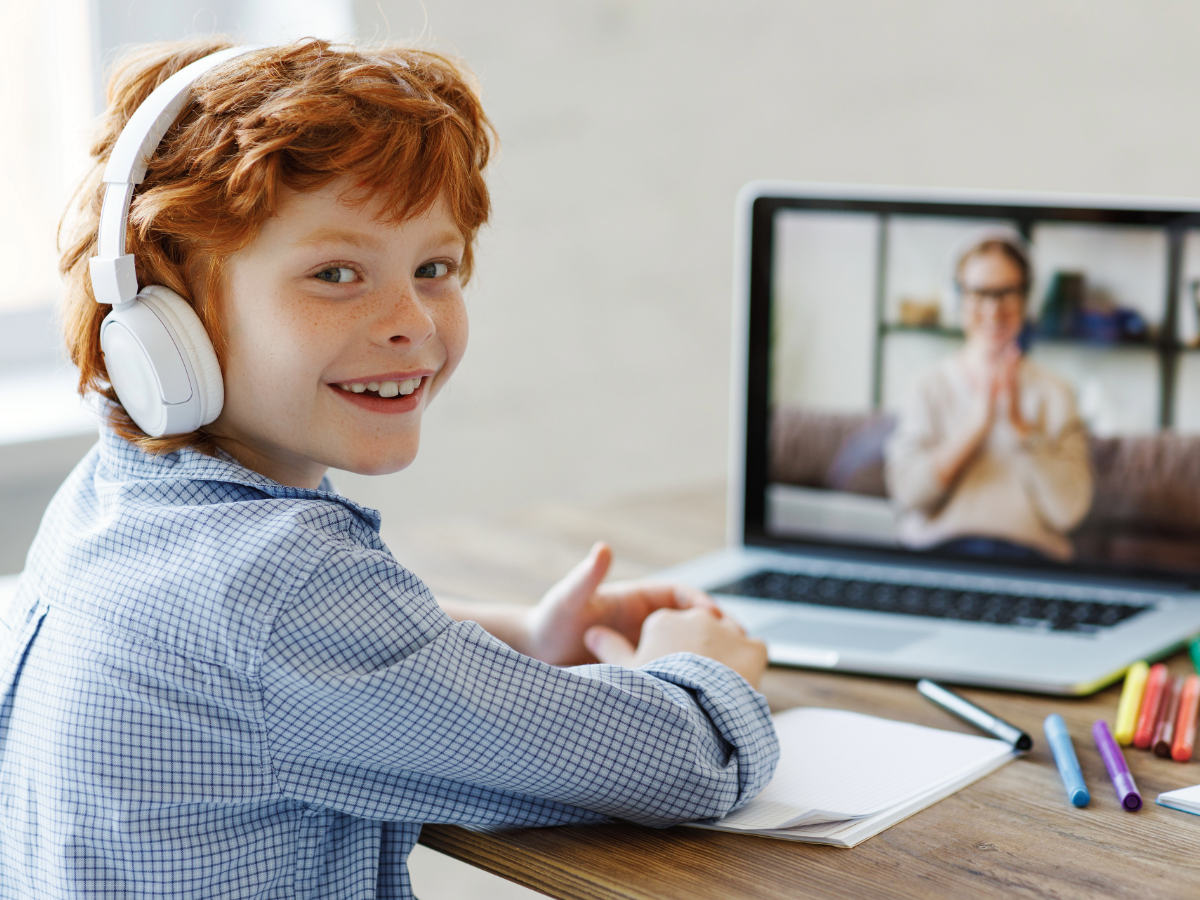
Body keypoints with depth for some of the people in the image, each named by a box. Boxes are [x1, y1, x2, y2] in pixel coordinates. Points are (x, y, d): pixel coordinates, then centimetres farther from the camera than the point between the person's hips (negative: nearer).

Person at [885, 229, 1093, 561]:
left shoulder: (1053, 393, 11)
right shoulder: (931, 387, 12)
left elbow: (1069, 509, 0)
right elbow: (907, 492, -3)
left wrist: (1019, 425, -6)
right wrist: (977, 422, -9)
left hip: (1028, 558, 0)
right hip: (938, 551, 0)